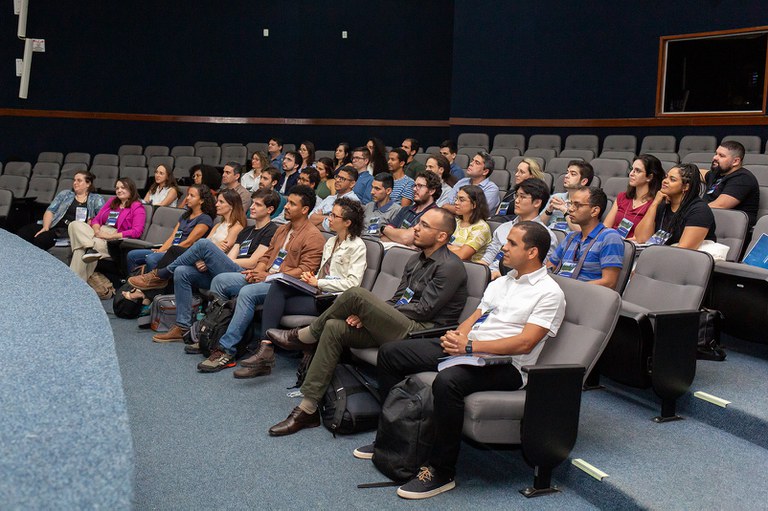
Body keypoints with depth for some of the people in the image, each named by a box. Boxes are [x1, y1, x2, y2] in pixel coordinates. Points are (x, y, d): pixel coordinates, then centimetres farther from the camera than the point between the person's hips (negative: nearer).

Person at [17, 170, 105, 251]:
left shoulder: (96, 199, 13)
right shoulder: (64, 194, 21)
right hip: (55, 226, 4)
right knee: (24, 232, -23)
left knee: (41, 239, -31)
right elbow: (50, 211, 10)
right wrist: (45, 227, -7)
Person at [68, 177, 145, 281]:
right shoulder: (112, 202, 25)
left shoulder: (138, 207, 3)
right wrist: (97, 230, -6)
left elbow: (137, 232, -11)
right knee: (75, 224, -20)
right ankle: (91, 248, -39)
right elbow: (96, 219, 20)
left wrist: (110, 236, -17)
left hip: (116, 239, -6)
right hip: (100, 234, 6)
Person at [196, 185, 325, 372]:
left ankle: (226, 351, -31)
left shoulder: (313, 237, -8)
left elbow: (305, 270, -17)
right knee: (220, 280, -2)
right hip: (264, 277, 9)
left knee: (247, 292, -34)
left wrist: (270, 276, -18)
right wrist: (256, 271, 0)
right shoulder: (282, 230, 22)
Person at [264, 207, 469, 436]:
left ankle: (303, 337, 1)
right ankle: (307, 409, -10)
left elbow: (424, 310, -14)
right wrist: (366, 314, -3)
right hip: (396, 328, 9)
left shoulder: (450, 267, -8)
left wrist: (370, 313, -10)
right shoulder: (416, 261, 21)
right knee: (334, 328, -12)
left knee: (357, 295, -23)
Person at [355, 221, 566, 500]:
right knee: (390, 353, 2)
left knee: (447, 381, -39)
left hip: (505, 365, -9)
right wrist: (457, 336, -7)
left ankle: (441, 471, -23)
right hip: (467, 347, 9)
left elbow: (524, 343, -17)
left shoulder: (549, 293, -6)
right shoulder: (501, 282, 20)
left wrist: (470, 347, -22)